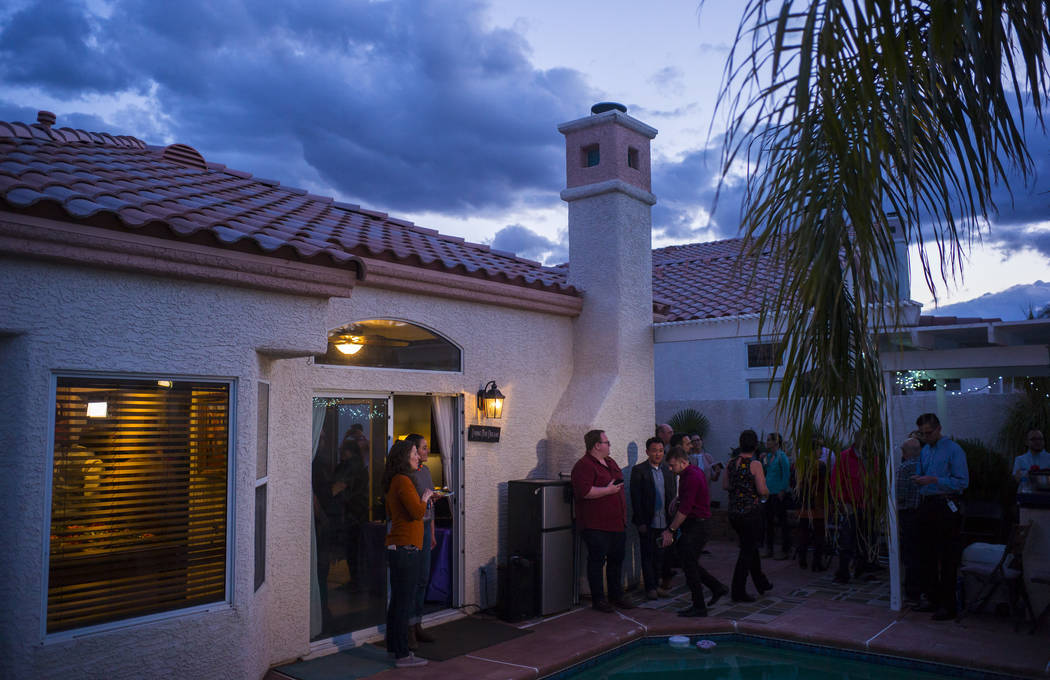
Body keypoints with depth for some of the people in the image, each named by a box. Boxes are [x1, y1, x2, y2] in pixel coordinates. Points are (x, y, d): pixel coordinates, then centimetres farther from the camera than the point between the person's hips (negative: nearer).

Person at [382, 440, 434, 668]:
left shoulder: (394, 482, 14)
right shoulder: (403, 481, -16)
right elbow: (417, 513, -22)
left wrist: (421, 500, 20)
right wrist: (424, 497, -4)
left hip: (396, 548, 10)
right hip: (406, 548, -10)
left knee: (397, 600, 16)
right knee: (404, 602, -4)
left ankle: (393, 646, 25)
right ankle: (402, 655, 1)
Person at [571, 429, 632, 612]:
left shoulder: (610, 462, 16)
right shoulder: (584, 466, -14)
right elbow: (584, 492, -27)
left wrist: (623, 517, 23)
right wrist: (608, 490, -20)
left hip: (617, 523, 9)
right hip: (596, 526, -9)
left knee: (616, 560, 16)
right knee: (597, 561, -1)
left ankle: (616, 595, 28)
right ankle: (598, 599, 9)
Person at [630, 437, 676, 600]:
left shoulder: (667, 471, 10)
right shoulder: (639, 470, -6)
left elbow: (671, 496, 14)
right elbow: (635, 498, -9)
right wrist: (640, 522, -13)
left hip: (664, 522, 5)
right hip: (648, 522, -5)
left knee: (661, 555, 10)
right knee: (648, 555, 3)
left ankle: (658, 585, 21)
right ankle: (650, 588, 10)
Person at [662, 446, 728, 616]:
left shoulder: (691, 477, -21)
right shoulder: (695, 472, 12)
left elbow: (684, 509, -23)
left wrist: (670, 530, -18)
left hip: (695, 526, -10)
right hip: (695, 524, 10)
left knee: (689, 565, -3)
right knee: (688, 562, 16)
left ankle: (699, 607, 6)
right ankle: (717, 587, 24)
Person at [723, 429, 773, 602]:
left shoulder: (732, 462, 4)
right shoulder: (755, 464, -14)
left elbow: (725, 485, 8)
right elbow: (762, 490, -17)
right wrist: (766, 493, 4)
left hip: (734, 512, 7)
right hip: (751, 512, -7)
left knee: (751, 546, 22)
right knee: (748, 550, 2)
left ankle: (761, 583, 37)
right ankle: (738, 592, 3)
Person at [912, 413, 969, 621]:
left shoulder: (953, 450, -7)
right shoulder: (924, 451, 16)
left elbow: (962, 481, -13)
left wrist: (935, 480, -20)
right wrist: (919, 480, 2)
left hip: (946, 508, -8)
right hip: (927, 507, 8)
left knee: (947, 559, -5)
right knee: (926, 555, 11)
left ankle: (948, 605, 0)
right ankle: (933, 599, 21)